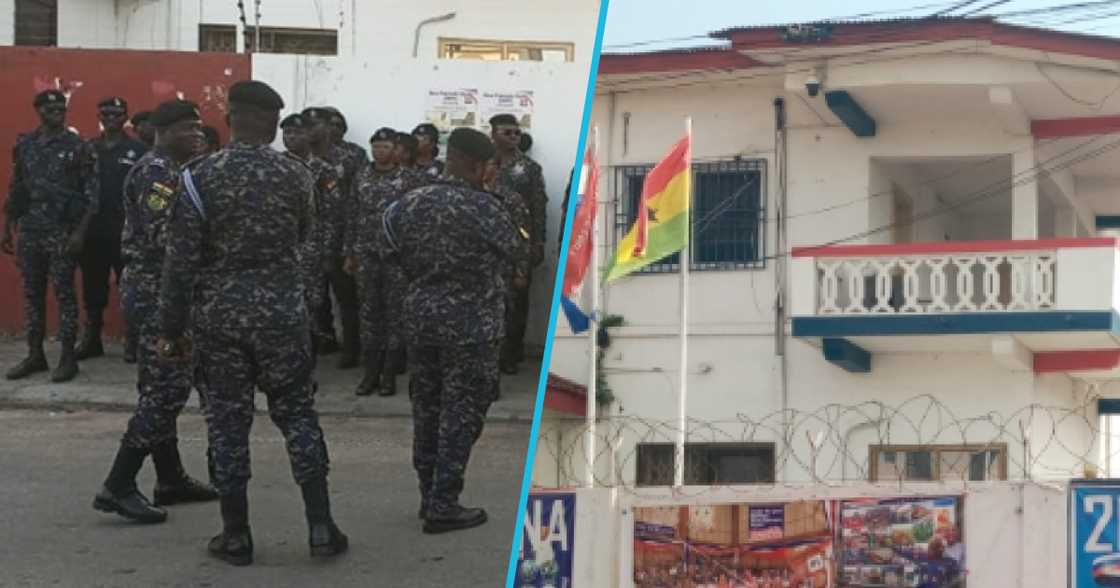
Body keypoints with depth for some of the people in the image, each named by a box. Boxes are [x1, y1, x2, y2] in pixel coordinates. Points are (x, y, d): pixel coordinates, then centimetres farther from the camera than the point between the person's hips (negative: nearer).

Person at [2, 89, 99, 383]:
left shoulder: (77, 147, -4)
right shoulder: (24, 145, 9)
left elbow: (91, 193, -7)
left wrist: (80, 232, -14)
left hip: (62, 232, -5)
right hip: (29, 231, 5)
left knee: (63, 293, -2)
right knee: (32, 294, 9)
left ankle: (68, 357, 4)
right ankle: (35, 355, 17)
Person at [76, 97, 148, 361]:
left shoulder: (138, 150, -2)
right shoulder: (87, 149, 9)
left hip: (126, 231, -4)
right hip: (93, 231, 4)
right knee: (93, 288, 10)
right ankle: (91, 340, 20)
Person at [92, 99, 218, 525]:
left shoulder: (166, 170, 17)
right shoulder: (158, 172, -16)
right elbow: (164, 238, -25)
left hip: (153, 289, 11)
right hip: (159, 292, -11)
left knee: (160, 388, 13)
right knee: (167, 390, -10)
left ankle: (170, 478, 21)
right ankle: (117, 487, -8)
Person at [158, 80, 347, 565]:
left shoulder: (200, 176, -7)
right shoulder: (295, 175, -2)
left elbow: (181, 260, -8)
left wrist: (171, 328, -1)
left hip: (219, 313, -1)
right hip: (281, 311, 1)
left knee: (227, 422, 8)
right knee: (297, 414, 11)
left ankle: (236, 535, 13)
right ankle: (320, 527, 9)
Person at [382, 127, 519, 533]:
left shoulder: (410, 203, 0)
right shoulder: (484, 207, -15)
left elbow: (392, 253, 6)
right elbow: (509, 250, -3)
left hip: (420, 317, 6)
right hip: (470, 324, -6)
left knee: (426, 407, 15)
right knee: (461, 412, 1)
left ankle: (429, 495, 24)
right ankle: (443, 506, 1)